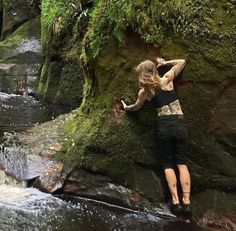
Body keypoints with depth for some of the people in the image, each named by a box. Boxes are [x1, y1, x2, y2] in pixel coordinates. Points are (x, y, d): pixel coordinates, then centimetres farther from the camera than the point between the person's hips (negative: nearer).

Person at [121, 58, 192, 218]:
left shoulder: (144, 92, 7)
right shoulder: (167, 79, 4)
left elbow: (136, 107, 28)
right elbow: (182, 62, 18)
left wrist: (126, 108, 47)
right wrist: (164, 63, 24)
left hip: (164, 124, -1)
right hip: (180, 123, 1)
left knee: (168, 163, 9)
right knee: (181, 162, 4)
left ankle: (176, 201, -4)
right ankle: (186, 202, -8)